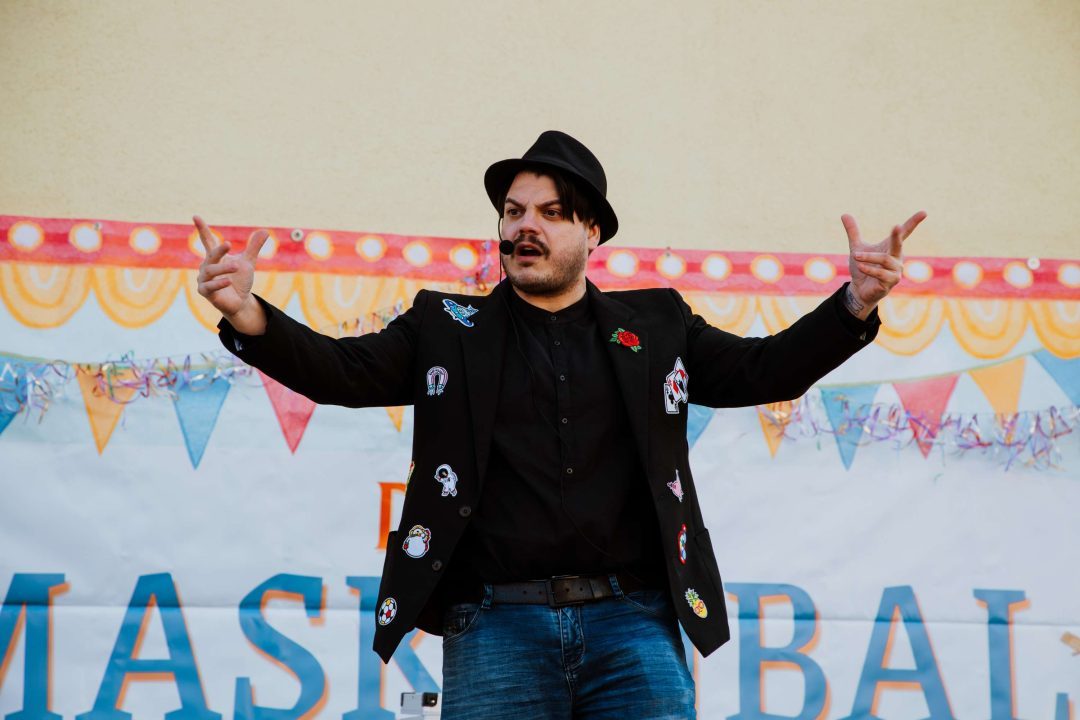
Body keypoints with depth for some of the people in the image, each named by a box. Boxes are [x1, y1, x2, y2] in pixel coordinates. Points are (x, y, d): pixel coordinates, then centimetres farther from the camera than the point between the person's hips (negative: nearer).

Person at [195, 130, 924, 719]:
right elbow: (343, 370, 3)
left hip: (633, 621, 1)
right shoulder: (449, 327, 13)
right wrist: (249, 317, -15)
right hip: (497, 625, -1)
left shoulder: (655, 325, 16)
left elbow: (764, 369, 11)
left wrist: (855, 304, -4)